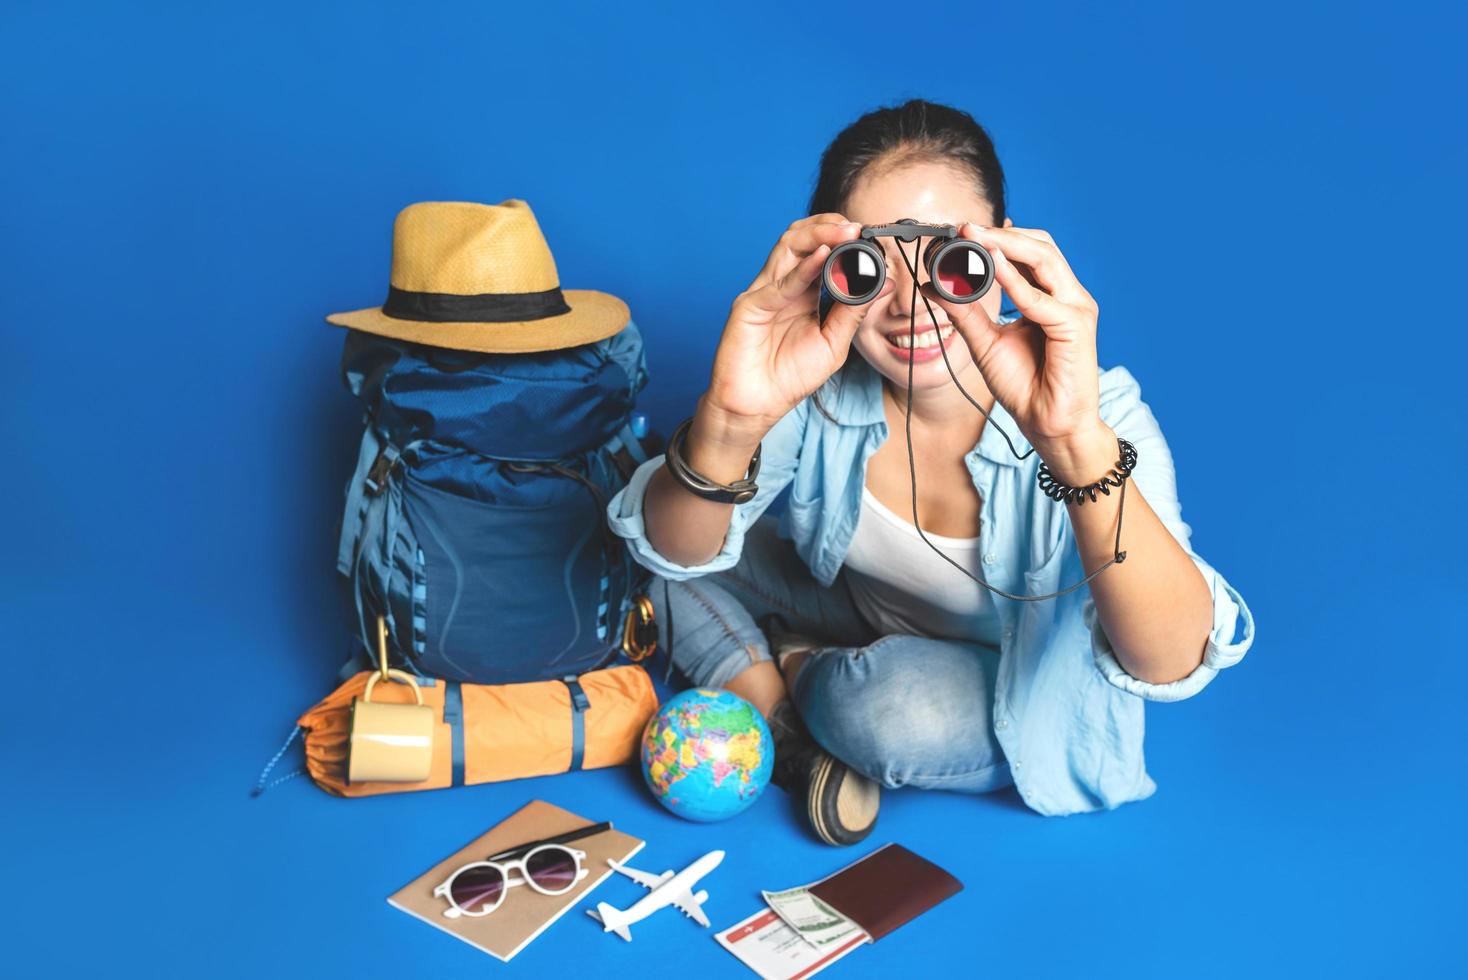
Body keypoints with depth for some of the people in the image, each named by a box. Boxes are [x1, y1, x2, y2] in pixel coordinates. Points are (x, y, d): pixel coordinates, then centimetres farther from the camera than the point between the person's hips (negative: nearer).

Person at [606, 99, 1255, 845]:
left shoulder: (1090, 409, -31)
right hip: (871, 626, 3)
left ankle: (790, 667, 0)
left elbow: (1171, 666, -44)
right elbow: (673, 552, -29)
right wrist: (729, 421, -51)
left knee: (893, 710, -33)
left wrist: (1077, 444, -61)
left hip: (1030, 684, -2)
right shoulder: (819, 379, -23)